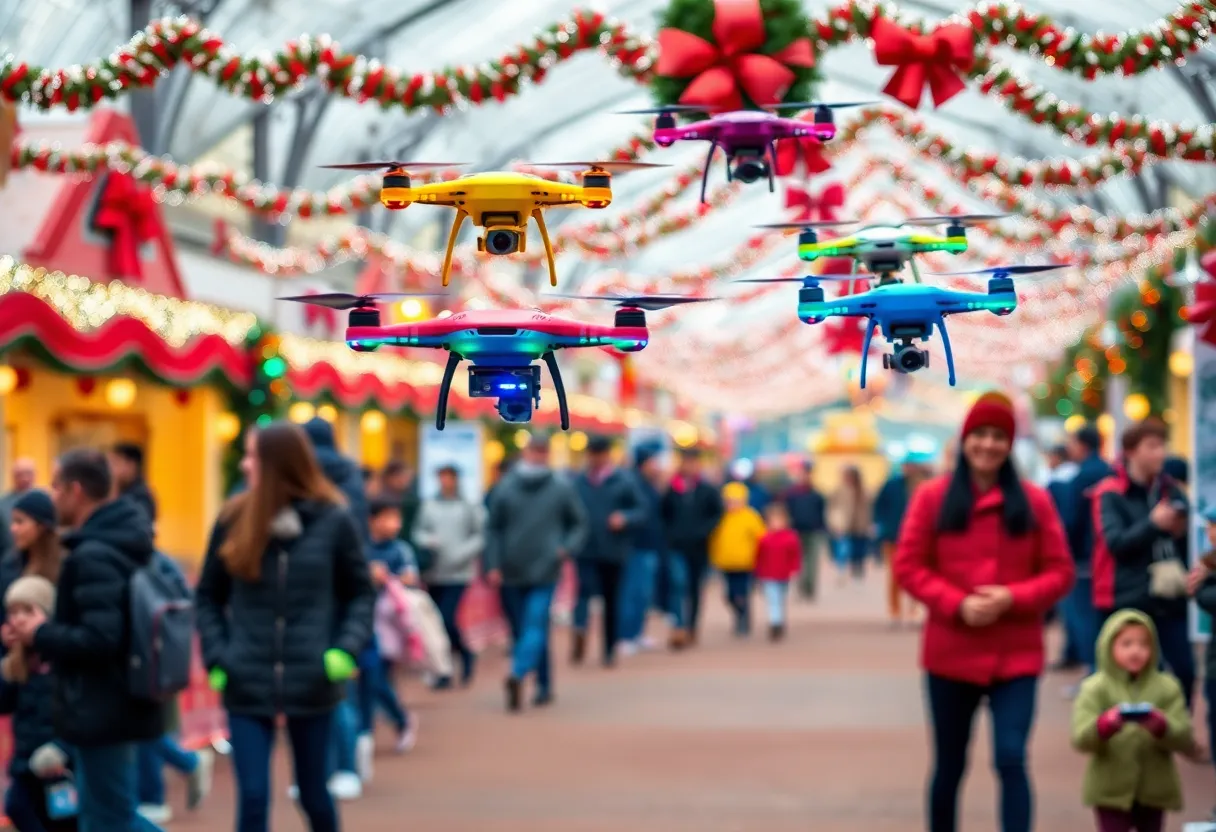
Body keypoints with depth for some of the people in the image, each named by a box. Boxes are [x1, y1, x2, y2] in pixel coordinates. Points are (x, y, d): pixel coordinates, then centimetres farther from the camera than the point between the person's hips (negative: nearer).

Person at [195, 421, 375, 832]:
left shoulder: (333, 520, -4)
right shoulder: (234, 520, 0)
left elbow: (361, 593, 4)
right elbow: (209, 596, 9)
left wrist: (346, 650, -10)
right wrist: (215, 658, -2)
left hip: (311, 684, -1)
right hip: (247, 685, 1)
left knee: (313, 793, 14)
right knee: (252, 798, -4)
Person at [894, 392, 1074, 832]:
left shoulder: (1034, 500, 2)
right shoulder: (933, 497, 0)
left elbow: (1060, 572, 2)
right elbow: (909, 567, -1)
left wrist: (1012, 599, -15)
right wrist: (957, 604, -15)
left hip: (1015, 656, -1)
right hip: (951, 652, 1)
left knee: (1011, 759, -13)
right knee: (949, 765, 13)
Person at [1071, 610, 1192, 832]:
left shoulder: (1166, 688, 0)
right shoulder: (1095, 689, -5)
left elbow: (1185, 739, -8)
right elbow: (1080, 739, -16)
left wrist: (1162, 727, -30)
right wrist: (1104, 725, -38)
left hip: (1155, 789, 3)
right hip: (1111, 789, -3)